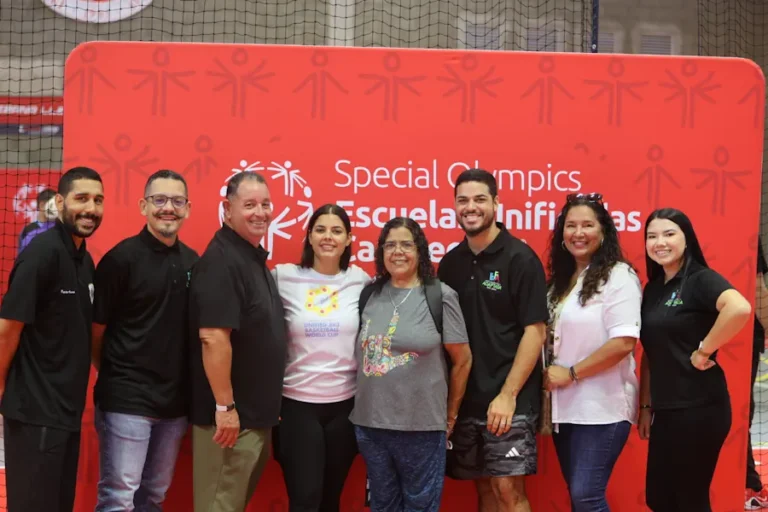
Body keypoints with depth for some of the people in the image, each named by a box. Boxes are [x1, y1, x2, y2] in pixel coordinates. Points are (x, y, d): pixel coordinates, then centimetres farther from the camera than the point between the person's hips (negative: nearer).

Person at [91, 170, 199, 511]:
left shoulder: (193, 262, 7)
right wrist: (115, 377, 1)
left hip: (175, 400, 6)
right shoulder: (121, 258, -10)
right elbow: (96, 328, -6)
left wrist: (187, 388, 9)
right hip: (126, 400, -6)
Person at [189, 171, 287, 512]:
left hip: (256, 411, 10)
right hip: (231, 413, -10)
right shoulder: (221, 260, -19)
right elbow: (213, 337, -25)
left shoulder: (256, 257, 12)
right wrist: (225, 406, -25)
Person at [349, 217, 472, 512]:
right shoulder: (370, 294, 5)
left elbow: (462, 359, 0)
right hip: (370, 423, 4)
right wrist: (362, 405, 9)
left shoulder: (440, 296, -5)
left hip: (422, 426, -4)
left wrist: (450, 414, 5)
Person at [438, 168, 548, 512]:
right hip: (464, 398, 5)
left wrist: (508, 395, -16)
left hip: (509, 399, -5)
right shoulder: (450, 262, 9)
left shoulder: (520, 258, -7)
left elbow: (535, 331, -11)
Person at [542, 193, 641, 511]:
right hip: (565, 406, 8)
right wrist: (550, 375, 1)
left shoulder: (618, 276, -9)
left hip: (601, 408, -7)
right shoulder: (560, 279, 14)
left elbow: (623, 342, -18)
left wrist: (571, 373, -14)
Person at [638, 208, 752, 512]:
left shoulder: (701, 279, -12)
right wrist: (645, 406, 14)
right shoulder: (653, 288, 12)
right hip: (666, 410, 8)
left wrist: (703, 352, -23)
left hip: (699, 408, -8)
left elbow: (740, 308, -33)